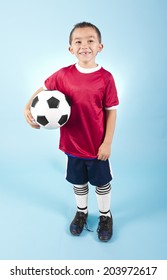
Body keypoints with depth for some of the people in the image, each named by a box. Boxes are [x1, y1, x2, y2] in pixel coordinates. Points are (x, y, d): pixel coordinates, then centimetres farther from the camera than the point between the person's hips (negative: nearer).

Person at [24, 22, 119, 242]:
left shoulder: (106, 77, -13)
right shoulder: (63, 75, -8)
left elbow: (111, 111, -9)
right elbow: (42, 90, 6)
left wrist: (107, 143, -10)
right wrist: (27, 109, -10)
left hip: (97, 146, -1)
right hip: (73, 144, 2)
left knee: (102, 183, 18)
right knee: (79, 183, 22)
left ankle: (105, 215, 45)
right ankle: (81, 212, 49)